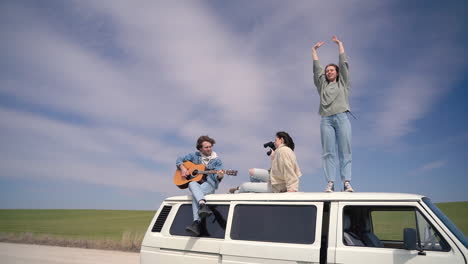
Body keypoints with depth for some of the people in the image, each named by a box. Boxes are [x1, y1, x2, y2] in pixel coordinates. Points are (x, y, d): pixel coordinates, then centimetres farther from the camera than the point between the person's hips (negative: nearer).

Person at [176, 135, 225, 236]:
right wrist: (182, 168, -5)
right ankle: (203, 205, -57)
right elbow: (179, 159, 16)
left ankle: (196, 223, -44)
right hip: (195, 182, 2)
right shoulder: (195, 156, 13)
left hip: (209, 184, -2)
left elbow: (216, 177, -3)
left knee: (195, 194, -34)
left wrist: (219, 176, -27)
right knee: (192, 184, -37)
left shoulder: (216, 161, 8)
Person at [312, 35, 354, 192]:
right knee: (328, 153, -6)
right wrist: (314, 50, 27)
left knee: (345, 152, -6)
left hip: (342, 118, -1)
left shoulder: (343, 83, 20)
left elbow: (343, 63, 18)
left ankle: (347, 182, -8)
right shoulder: (322, 85, 22)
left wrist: (340, 44, 24)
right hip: (326, 120, 1)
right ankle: (330, 183, -9)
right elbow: (316, 68, 21)